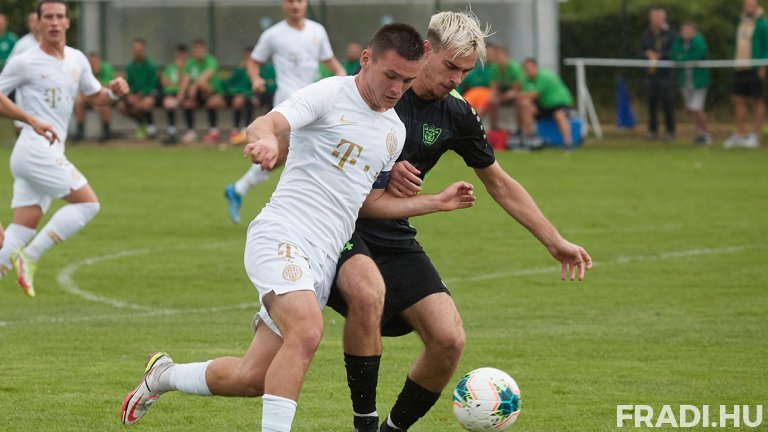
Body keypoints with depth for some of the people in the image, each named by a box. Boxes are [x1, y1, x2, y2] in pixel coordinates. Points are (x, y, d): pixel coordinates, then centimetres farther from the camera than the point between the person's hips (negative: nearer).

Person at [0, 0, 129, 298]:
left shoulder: (77, 60, 14)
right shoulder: (24, 63, -6)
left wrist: (113, 92, 5)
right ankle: (29, 257, -11)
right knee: (87, 203, -12)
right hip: (35, 148, -7)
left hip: (51, 153, 7)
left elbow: (95, 96, 25)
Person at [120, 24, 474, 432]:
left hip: (324, 260, 7)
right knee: (307, 331, -34)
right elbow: (265, 124, -22)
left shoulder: (395, 133, 16)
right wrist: (265, 137, -46)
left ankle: (163, 375, 31)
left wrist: (438, 202, 18)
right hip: (281, 236, -7)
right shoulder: (329, 95, -6)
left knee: (253, 377, 6)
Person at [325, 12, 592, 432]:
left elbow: (499, 183, 15)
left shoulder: (456, 115, 3)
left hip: (395, 238, 5)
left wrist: (555, 242, 14)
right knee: (368, 293, -37)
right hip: (342, 223, -5)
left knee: (449, 340, -11)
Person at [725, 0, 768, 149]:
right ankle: (739, 135, 9)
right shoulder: (741, 22, 15)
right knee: (737, 100, 4)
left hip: (754, 69, -7)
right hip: (740, 68, 7)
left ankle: (755, 136, 2)